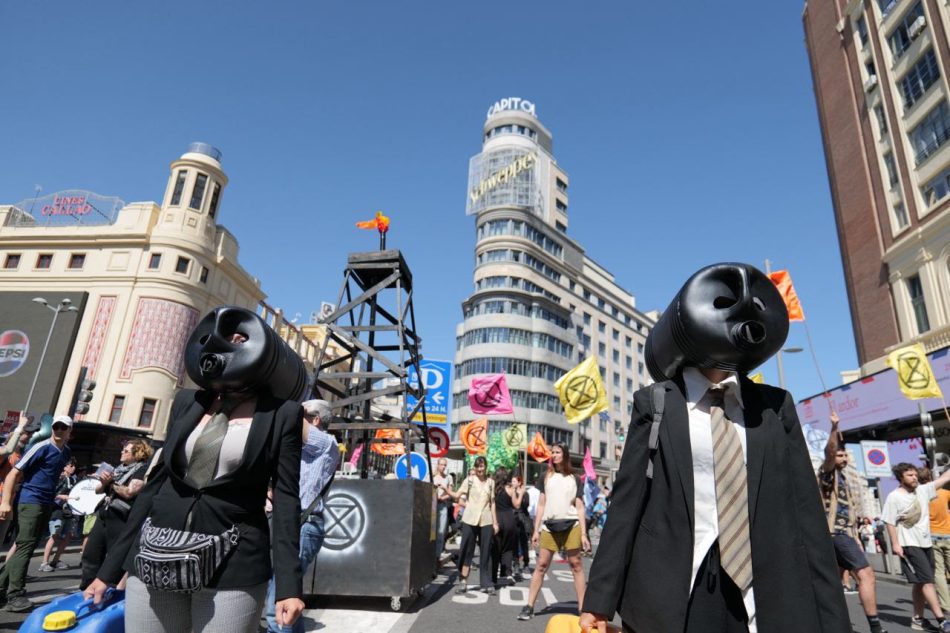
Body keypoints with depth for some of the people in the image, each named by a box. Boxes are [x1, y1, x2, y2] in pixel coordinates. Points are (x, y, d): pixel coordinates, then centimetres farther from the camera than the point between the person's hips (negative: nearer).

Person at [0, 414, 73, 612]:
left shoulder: (66, 452, 10)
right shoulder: (41, 447, -13)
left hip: (47, 504, 8)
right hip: (31, 502, -8)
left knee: (27, 546, 13)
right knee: (25, 547, -8)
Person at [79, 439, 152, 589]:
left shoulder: (142, 470, -7)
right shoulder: (119, 469, 17)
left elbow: (129, 492, -18)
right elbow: (98, 490, 19)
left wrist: (111, 482, -4)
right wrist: (104, 482, -4)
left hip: (120, 520, -8)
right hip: (103, 516, 8)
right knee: (90, 555, 13)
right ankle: (85, 590, 26)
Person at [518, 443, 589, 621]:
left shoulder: (575, 479, 7)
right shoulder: (546, 478, 12)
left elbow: (580, 507, 5)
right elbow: (541, 505, 10)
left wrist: (583, 533, -2)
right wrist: (536, 530, 4)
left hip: (571, 525, -1)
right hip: (549, 526, 1)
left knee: (576, 565, 2)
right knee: (541, 565, 1)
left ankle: (582, 607, 9)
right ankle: (529, 606, 6)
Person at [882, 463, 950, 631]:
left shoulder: (923, 490, 7)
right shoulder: (894, 497, -10)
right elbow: (890, 522, -10)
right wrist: (895, 543, -14)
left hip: (926, 543, 7)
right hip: (909, 545, -7)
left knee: (921, 583, 11)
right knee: (927, 580, -10)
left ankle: (918, 619, 18)